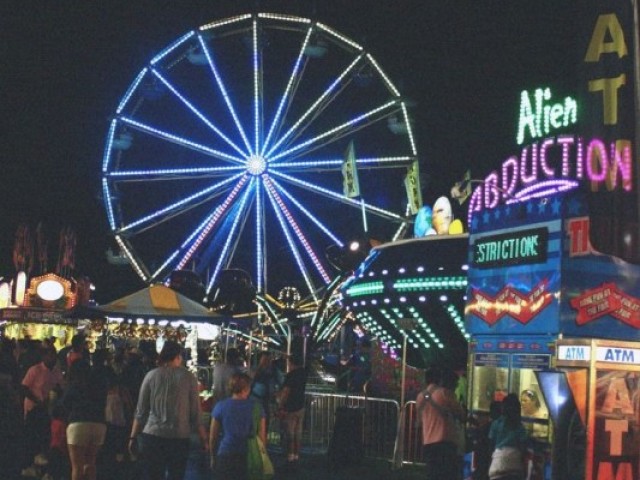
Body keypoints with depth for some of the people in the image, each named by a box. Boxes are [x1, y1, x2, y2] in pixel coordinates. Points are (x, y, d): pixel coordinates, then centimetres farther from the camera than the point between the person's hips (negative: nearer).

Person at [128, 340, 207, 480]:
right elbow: (195, 413, 0)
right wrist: (203, 438, 9)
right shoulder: (188, 377, 0)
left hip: (152, 436, 0)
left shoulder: (151, 375, 1)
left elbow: (141, 411, 2)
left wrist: (133, 437, 9)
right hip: (179, 438, 0)